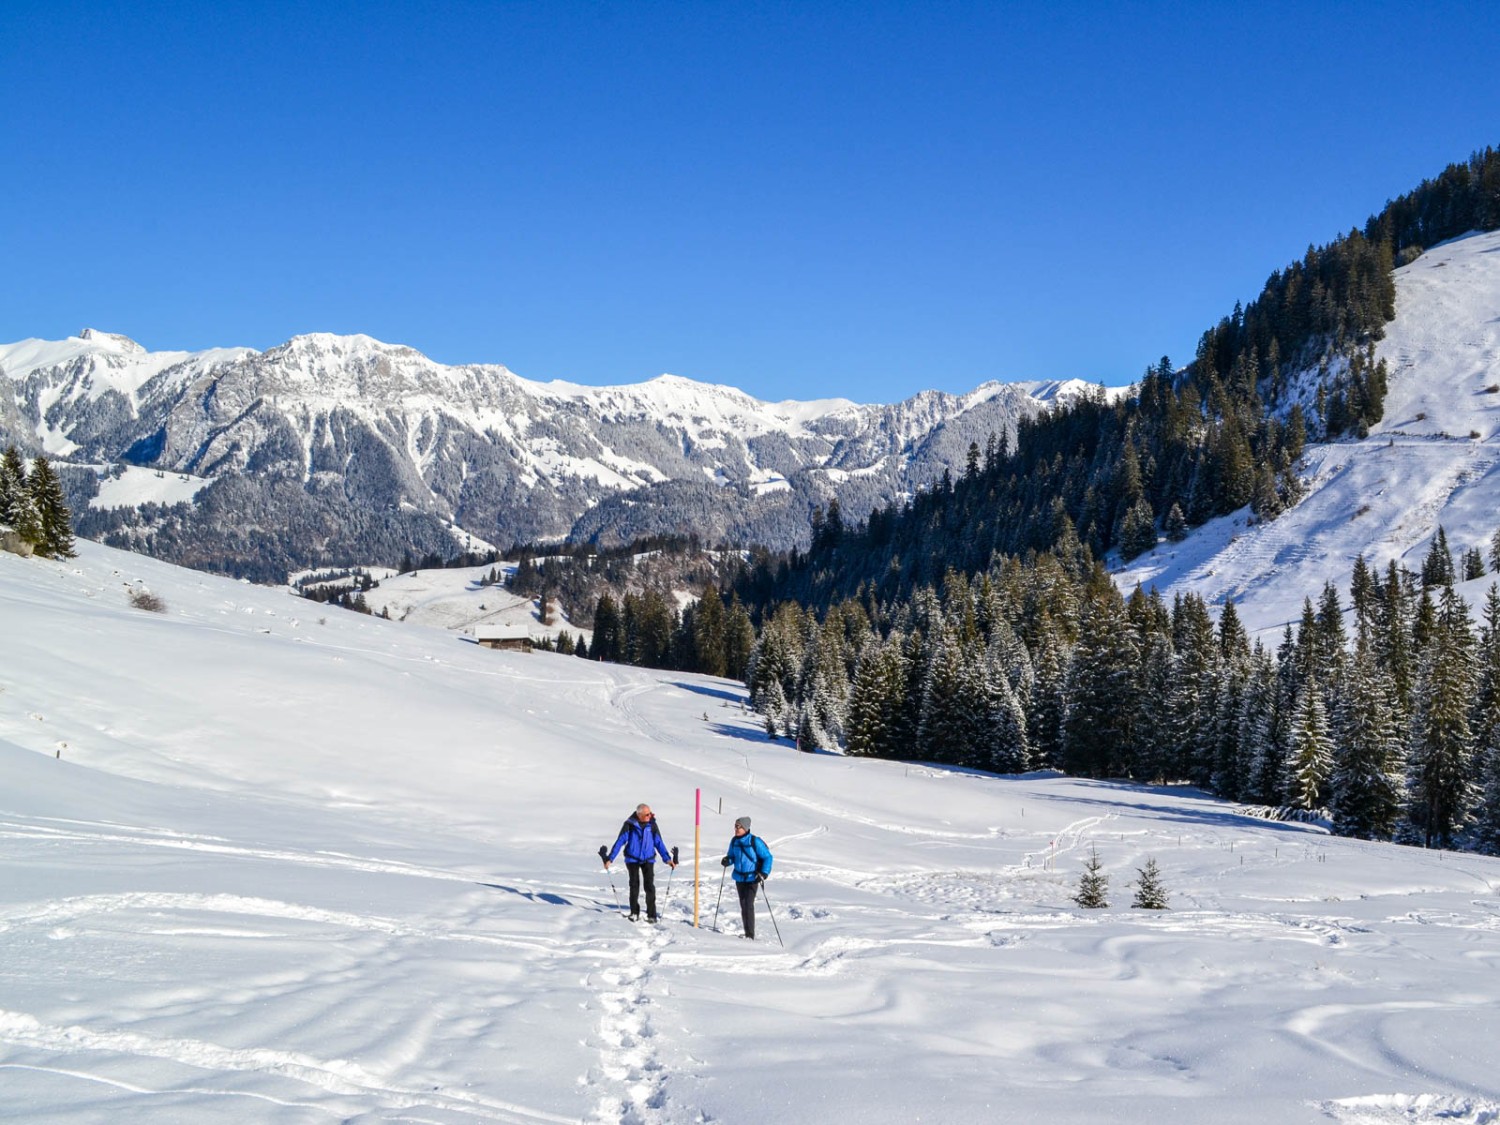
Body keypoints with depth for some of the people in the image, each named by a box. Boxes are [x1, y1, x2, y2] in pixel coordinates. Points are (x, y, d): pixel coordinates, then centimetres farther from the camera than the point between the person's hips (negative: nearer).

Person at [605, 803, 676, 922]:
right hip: (633, 859, -1)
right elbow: (620, 841, -7)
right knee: (634, 885, 2)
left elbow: (658, 842, 3)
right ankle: (634, 913, 15)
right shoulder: (629, 824, -10)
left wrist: (667, 858, -5)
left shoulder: (652, 825, -3)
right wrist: (610, 858, -11)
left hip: (648, 860, 1)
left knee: (650, 886, -7)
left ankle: (651, 914, 0)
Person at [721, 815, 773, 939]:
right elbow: (732, 857, 17)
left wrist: (764, 873, -19)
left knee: (748, 905, -14)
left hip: (752, 878, -6)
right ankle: (747, 933, 20)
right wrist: (727, 861, -7)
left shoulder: (755, 842, -14)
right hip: (739, 877, 6)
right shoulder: (734, 841, 3)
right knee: (743, 905, 10)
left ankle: (750, 935, -12)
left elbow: (767, 857, -9)